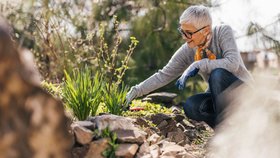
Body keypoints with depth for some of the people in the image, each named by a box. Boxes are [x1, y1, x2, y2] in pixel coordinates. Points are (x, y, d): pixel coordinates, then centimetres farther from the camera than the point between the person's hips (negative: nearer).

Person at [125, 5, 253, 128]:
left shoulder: (223, 32, -19)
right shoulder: (187, 50, -9)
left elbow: (233, 63, -33)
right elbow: (164, 75, -7)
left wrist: (197, 65, -33)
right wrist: (136, 91, -15)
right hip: (219, 95, 4)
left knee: (218, 74, -33)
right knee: (190, 107, -26)